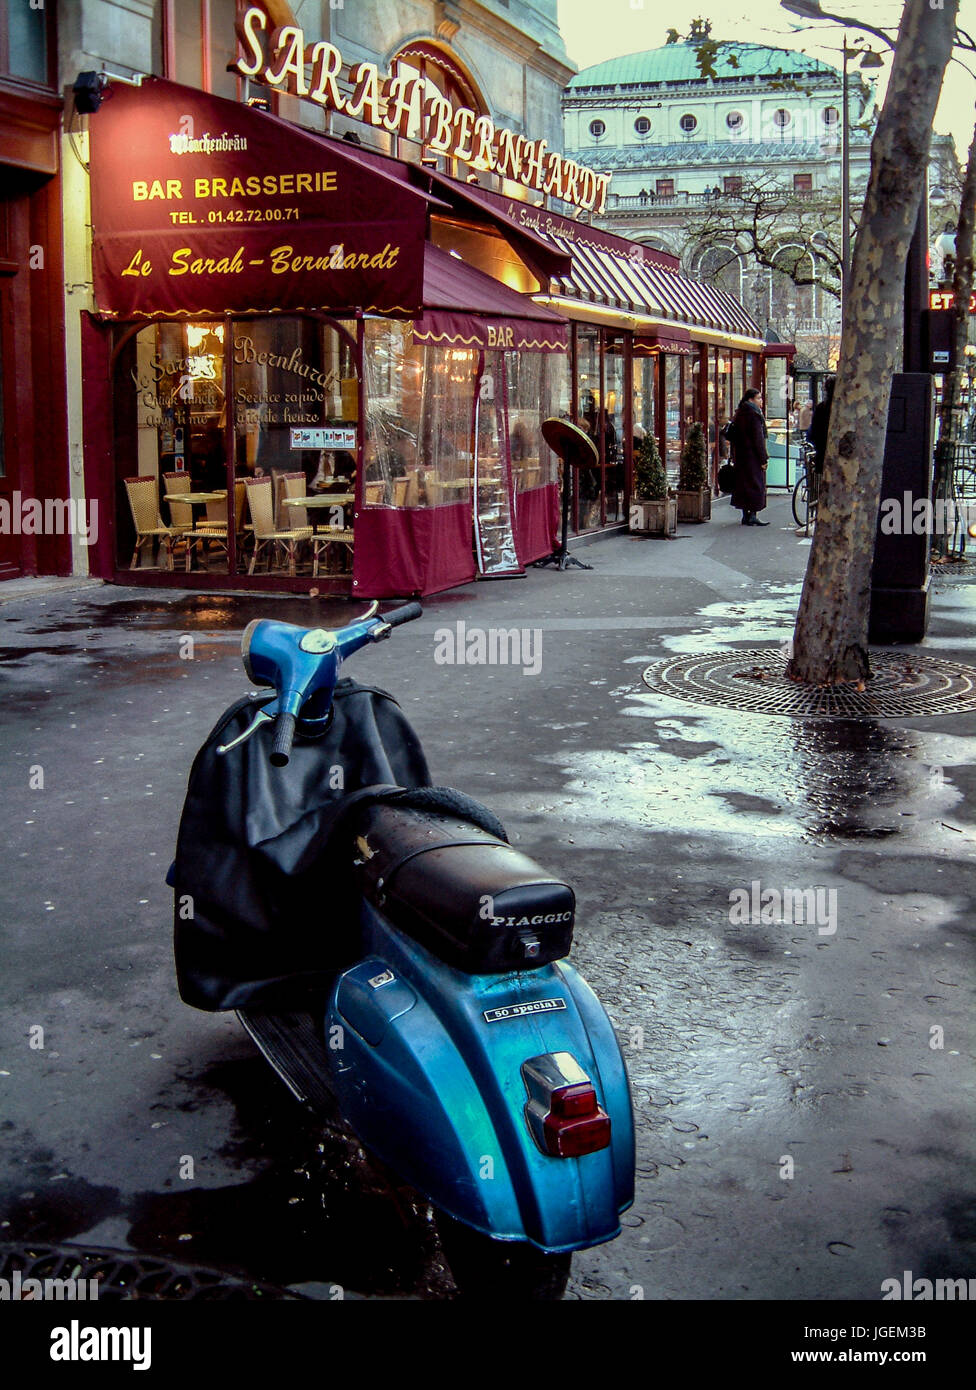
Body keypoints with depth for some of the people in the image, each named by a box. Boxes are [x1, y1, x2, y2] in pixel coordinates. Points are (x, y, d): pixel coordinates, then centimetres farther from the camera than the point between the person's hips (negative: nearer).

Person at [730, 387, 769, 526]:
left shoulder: (739, 414, 12)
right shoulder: (754, 414, -14)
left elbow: (733, 437, 14)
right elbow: (758, 438, -17)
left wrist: (734, 456, 17)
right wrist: (763, 458, -14)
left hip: (740, 456, 8)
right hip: (752, 456, -8)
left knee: (743, 485, 10)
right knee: (755, 484, -3)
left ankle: (745, 515, 13)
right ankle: (752, 516, -5)